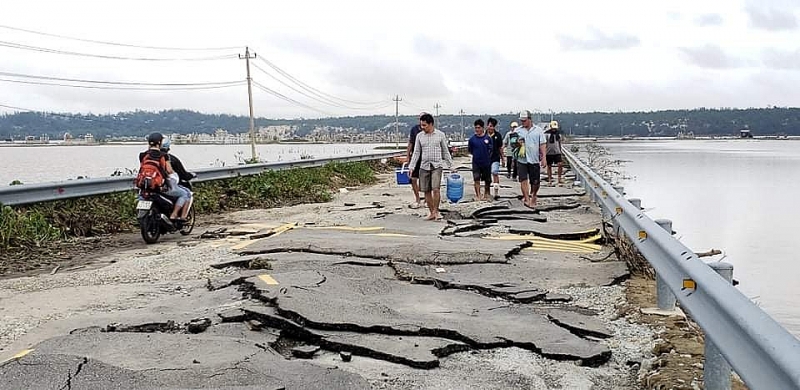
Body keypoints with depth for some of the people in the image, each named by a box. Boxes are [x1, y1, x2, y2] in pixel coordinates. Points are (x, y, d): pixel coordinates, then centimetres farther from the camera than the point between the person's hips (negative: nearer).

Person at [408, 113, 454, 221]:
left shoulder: (440, 135, 1)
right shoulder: (419, 136, 6)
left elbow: (446, 152, 7)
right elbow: (416, 152, 8)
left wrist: (451, 166, 7)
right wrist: (411, 167, -1)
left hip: (437, 166, -3)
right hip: (424, 166, 3)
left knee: (436, 189, -16)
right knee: (426, 191, 4)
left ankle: (436, 211, -1)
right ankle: (432, 213, 14)